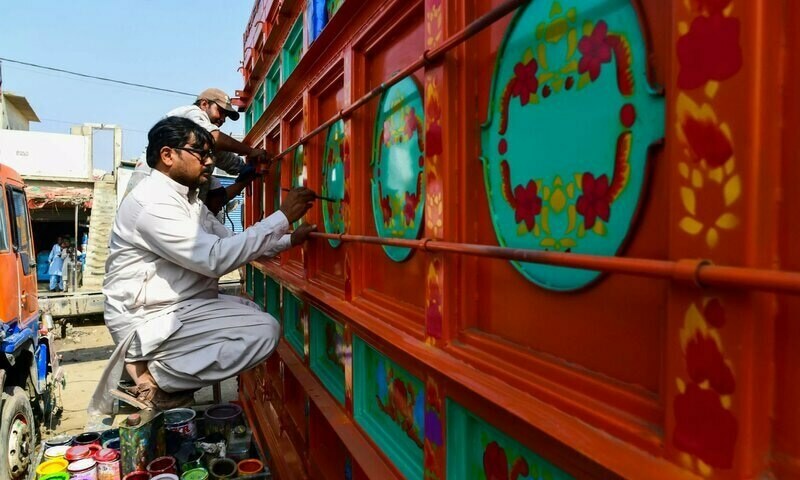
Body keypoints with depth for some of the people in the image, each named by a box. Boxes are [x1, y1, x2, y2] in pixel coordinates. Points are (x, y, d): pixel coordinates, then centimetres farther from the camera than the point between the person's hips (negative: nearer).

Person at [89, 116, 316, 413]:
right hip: (149, 321, -10)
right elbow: (216, 258, -27)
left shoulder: (186, 198, 13)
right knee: (264, 331, -18)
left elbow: (229, 243, 15)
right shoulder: (153, 201, -19)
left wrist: (290, 239, 4)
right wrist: (282, 217, -24)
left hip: (178, 306, 10)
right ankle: (153, 378, -5)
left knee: (254, 312, 20)